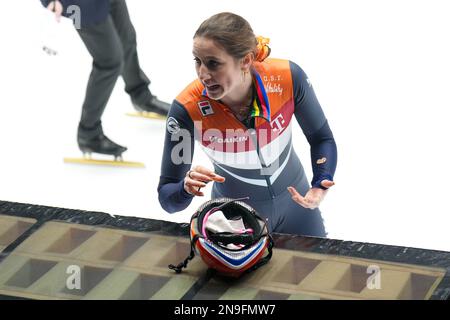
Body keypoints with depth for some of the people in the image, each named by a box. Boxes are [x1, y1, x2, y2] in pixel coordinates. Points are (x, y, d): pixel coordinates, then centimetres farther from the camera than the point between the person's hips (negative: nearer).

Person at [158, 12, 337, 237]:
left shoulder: (288, 78, -28)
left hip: (294, 202, 2)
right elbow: (167, 199, -22)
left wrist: (320, 186, -27)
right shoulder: (187, 109, -30)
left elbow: (321, 138, -9)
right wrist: (186, 188, -44)